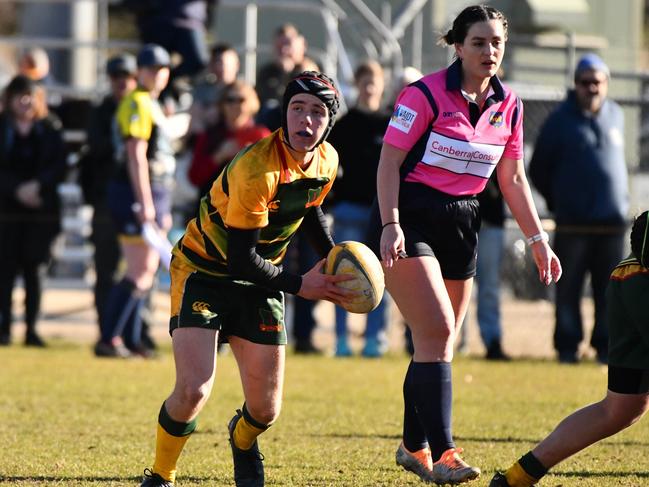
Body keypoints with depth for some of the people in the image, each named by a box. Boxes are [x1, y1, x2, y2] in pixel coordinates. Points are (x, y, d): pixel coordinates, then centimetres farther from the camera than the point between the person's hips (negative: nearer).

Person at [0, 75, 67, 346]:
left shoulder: (50, 130, 8)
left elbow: (59, 168, 0)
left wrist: (38, 185, -15)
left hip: (42, 209, 1)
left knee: (35, 270, -1)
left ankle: (32, 329, 2)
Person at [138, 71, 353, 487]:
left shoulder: (326, 161, -6)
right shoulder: (256, 171, -30)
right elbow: (241, 258, -28)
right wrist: (300, 285, -21)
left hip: (260, 281, 6)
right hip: (204, 271, -6)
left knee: (266, 410, 2)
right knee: (194, 390, -23)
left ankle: (243, 442, 40)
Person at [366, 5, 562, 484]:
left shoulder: (508, 106, 6)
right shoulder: (426, 94, -12)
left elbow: (513, 179, 15)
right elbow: (390, 161, -12)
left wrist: (537, 239, 11)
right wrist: (390, 225, -22)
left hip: (461, 225, 6)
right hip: (410, 218, -6)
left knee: (437, 344, 10)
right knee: (437, 333, -18)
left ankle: (414, 448, 25)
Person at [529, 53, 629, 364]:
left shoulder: (615, 116, 12)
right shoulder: (560, 119, -1)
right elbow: (539, 168, 8)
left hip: (612, 220, 3)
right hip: (572, 222, -3)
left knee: (610, 287, 4)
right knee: (568, 287, -1)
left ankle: (606, 346, 11)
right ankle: (567, 346, 6)